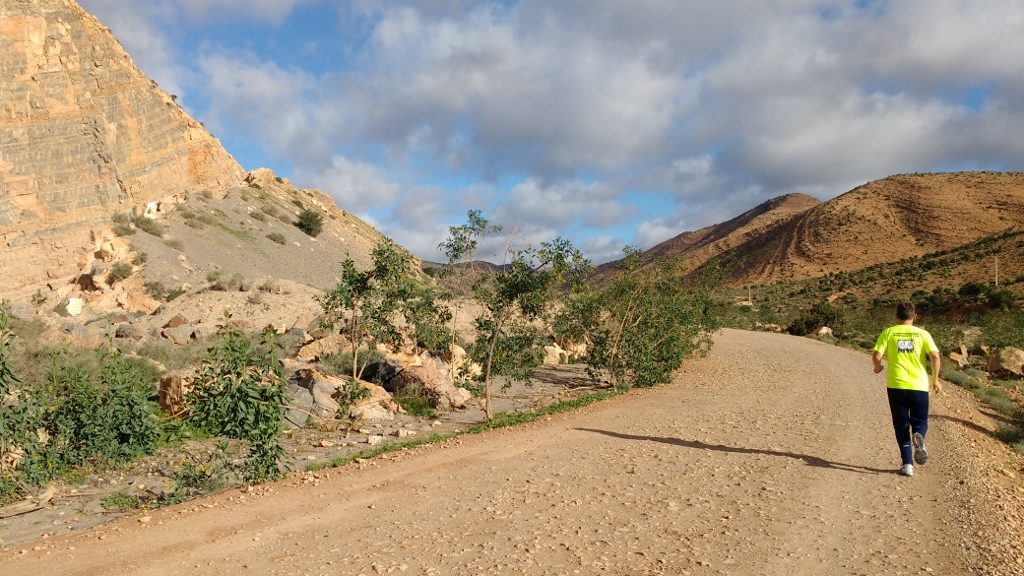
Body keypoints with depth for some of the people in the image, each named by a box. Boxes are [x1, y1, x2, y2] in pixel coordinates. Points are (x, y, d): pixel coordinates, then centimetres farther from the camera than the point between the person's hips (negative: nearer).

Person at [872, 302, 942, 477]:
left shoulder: (888, 332, 2)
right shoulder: (922, 333, 4)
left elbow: (876, 356, -7)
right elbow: (935, 356, -6)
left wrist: (878, 367, 14)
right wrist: (935, 380, 5)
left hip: (896, 385, 0)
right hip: (919, 386, 0)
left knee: (901, 426, 8)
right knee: (920, 422, 13)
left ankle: (907, 464, 0)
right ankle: (918, 436, -22)